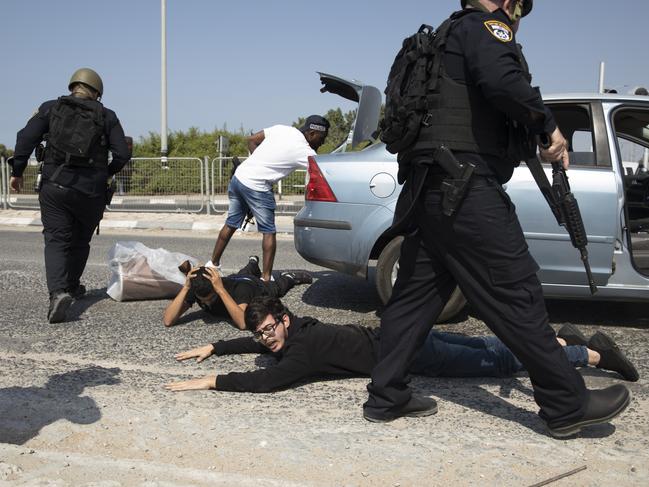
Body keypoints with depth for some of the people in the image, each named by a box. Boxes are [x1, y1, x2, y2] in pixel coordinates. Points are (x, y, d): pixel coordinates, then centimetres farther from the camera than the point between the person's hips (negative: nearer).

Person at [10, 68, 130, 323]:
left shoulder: (51, 108, 7)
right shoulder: (107, 116, 6)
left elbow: (26, 139, -4)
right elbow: (123, 154, -1)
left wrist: (17, 172, 3)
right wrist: (105, 173, 16)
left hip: (55, 185, 0)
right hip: (91, 190, 0)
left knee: (56, 241, 1)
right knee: (80, 241, 19)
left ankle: (58, 292, -21)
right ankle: (71, 286, 34)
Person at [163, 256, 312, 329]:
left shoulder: (238, 289, -50)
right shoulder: (194, 290, -41)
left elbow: (242, 323, -64)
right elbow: (168, 321, -50)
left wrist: (220, 289, -68)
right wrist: (186, 287, -59)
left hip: (256, 286, -4)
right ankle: (253, 264, 68)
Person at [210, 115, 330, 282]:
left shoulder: (281, 129, 9)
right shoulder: (305, 152, -11)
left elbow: (252, 140, 14)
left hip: (239, 176, 8)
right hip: (256, 188, -8)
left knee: (231, 225, 20)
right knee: (269, 232, 5)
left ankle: (213, 263, 32)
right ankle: (266, 277, 7)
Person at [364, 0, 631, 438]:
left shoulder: (447, 38, 28)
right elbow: (502, 81, -23)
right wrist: (547, 124, -10)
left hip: (429, 188, 10)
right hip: (465, 188, -9)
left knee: (417, 293, 10)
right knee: (514, 292, -5)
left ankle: (386, 397, 14)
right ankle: (568, 404, 3)